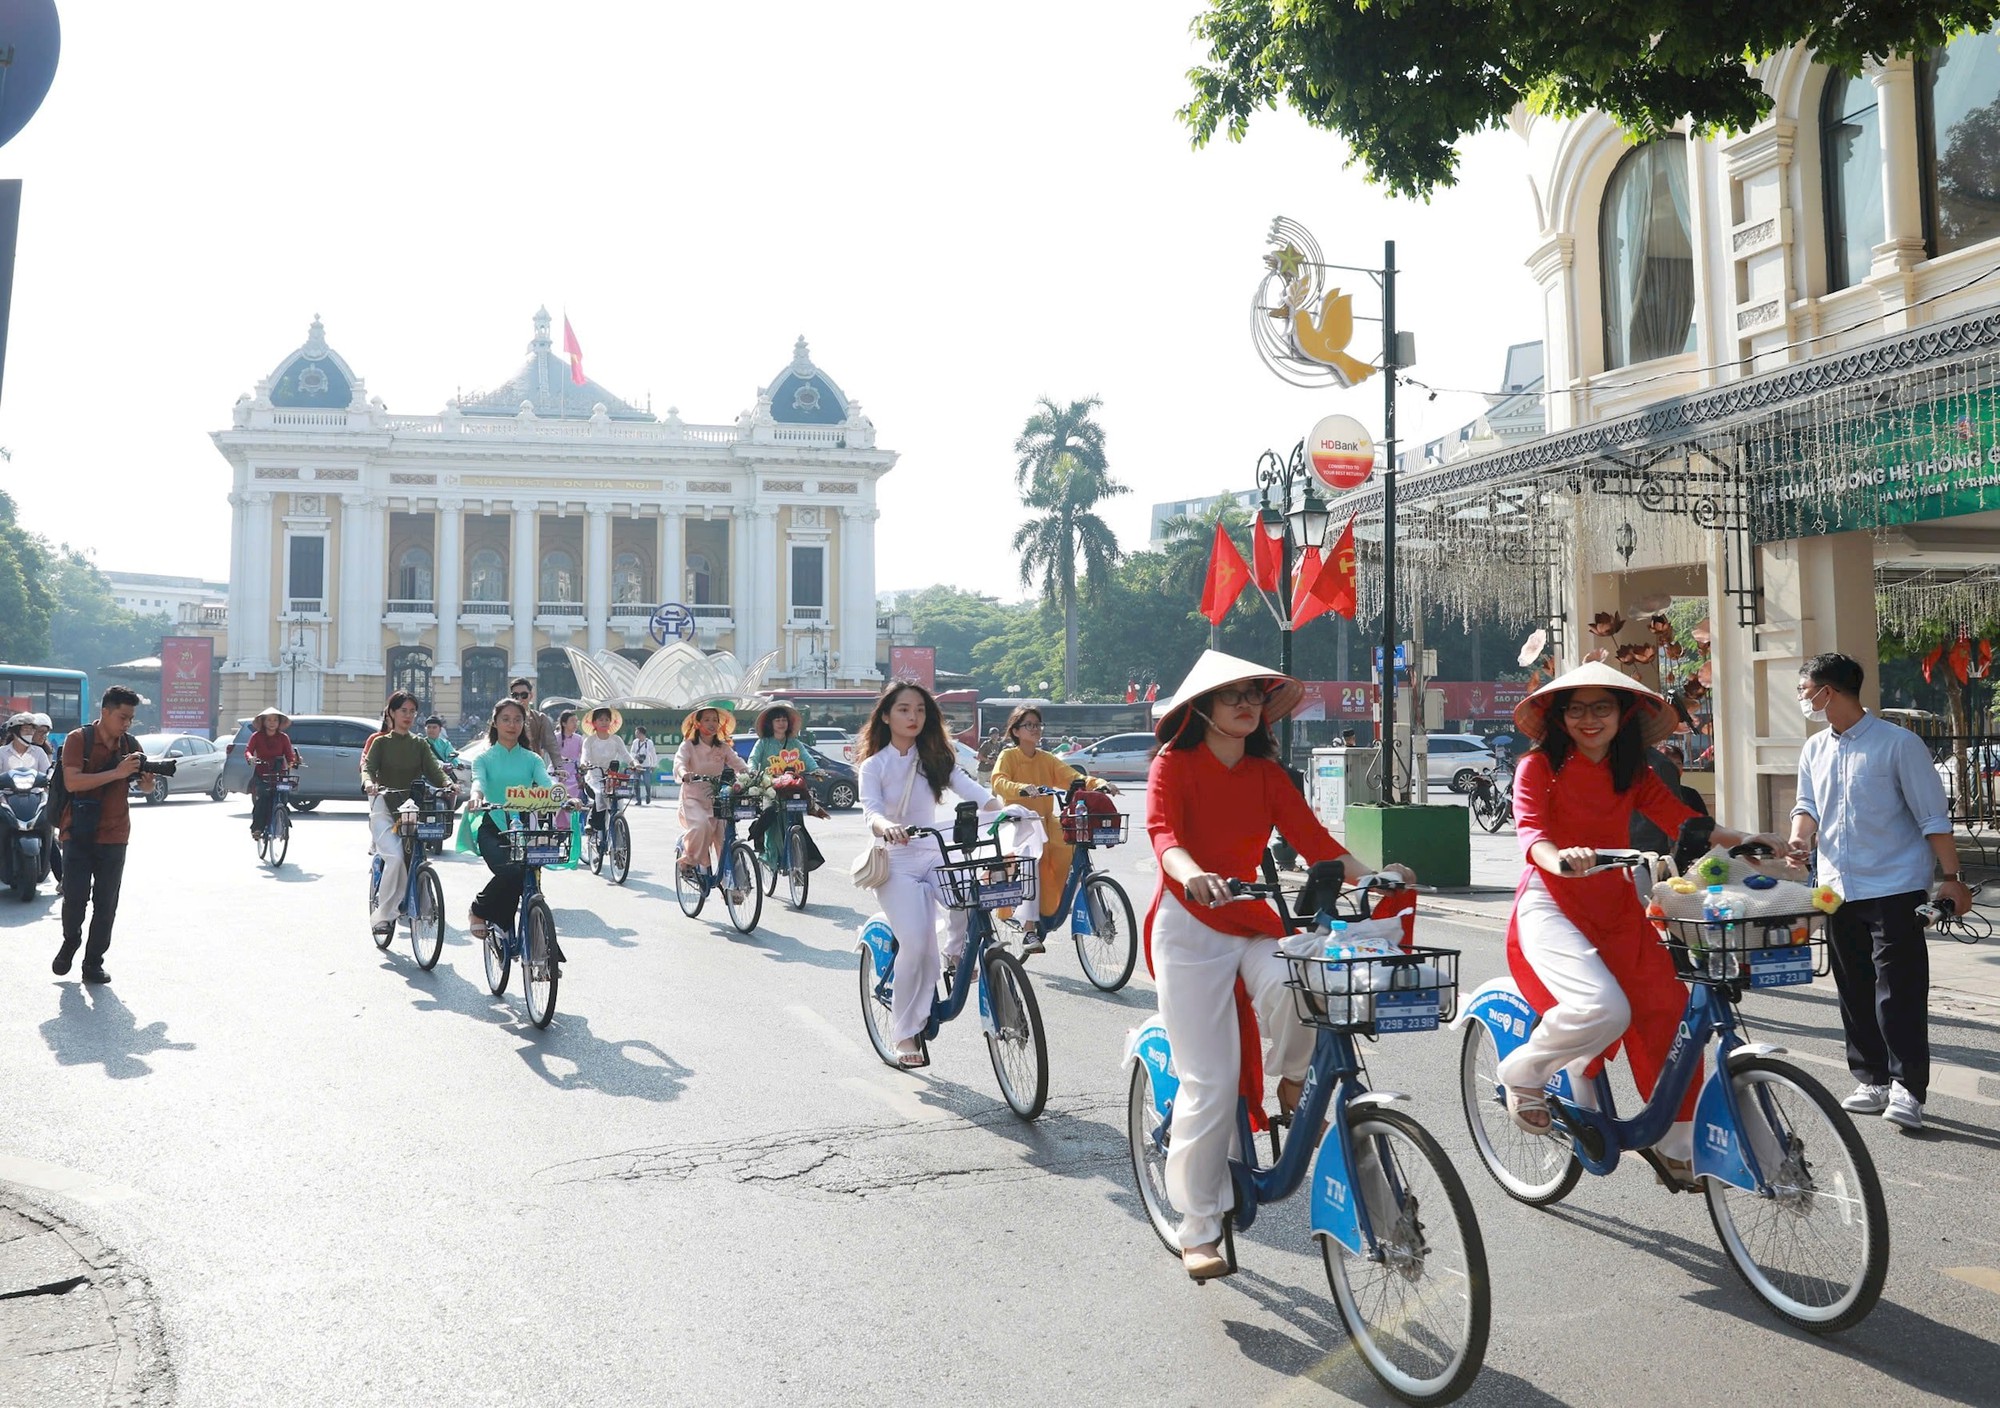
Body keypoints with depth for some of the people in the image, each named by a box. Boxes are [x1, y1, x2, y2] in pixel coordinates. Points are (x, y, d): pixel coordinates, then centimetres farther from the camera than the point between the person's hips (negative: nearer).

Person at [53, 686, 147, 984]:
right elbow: (72, 781, -19)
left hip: (114, 837, 3)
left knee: (105, 904, 4)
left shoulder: (130, 744, 6)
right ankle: (71, 940, 24)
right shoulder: (79, 739, -7)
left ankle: (93, 963, 14)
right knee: (75, 896, -6)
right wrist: (117, 773, -26)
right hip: (79, 834, -3)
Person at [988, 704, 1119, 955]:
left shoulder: (1047, 759, 13)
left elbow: (1073, 777, 0)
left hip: (1045, 821, 5)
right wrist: (1025, 789, -37)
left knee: (1072, 844, -21)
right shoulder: (1008, 756, 1)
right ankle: (1029, 929, -29)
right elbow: (999, 782, -17)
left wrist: (1100, 784, -19)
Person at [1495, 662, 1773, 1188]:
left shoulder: (1632, 774, 12)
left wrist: (1741, 840, -13)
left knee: (1669, 1012, -9)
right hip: (1552, 905, -5)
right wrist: (1559, 860, -40)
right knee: (1604, 1009, -28)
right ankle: (1522, 1073, 0)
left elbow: (1682, 820, 3)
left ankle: (1678, 1151, 8)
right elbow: (1530, 831, -18)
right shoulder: (1539, 767, -4)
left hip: (1617, 911, 5)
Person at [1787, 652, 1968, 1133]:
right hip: (1838, 891, 7)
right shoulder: (1814, 750, 10)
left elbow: (1933, 816, -7)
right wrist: (1800, 838, -8)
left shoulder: (1898, 744, -8)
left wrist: (1951, 877, -10)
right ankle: (1872, 1082, 21)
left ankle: (1907, 1089, 0)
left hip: (1894, 889, -6)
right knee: (1854, 991, 11)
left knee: (1899, 992, -6)